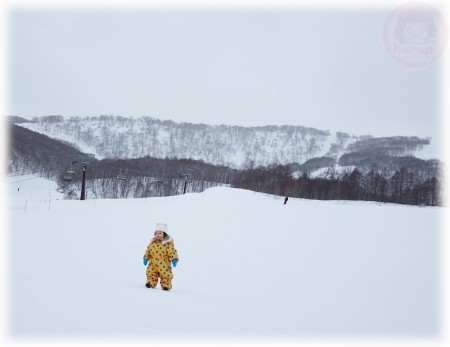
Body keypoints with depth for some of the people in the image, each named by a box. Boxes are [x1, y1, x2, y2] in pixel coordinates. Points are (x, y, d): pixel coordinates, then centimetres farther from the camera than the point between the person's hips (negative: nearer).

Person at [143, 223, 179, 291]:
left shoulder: (168, 244, -10)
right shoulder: (152, 243, 6)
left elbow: (172, 252, -13)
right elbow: (148, 251, 15)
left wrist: (174, 259, -23)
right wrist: (146, 258, 8)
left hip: (164, 265, -4)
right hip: (153, 264, 4)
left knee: (166, 275, 0)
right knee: (150, 274, 5)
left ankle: (166, 285, 12)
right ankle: (151, 283, 17)